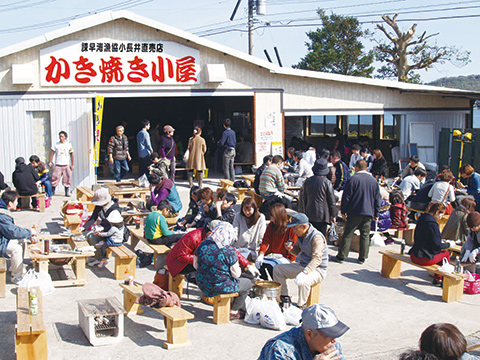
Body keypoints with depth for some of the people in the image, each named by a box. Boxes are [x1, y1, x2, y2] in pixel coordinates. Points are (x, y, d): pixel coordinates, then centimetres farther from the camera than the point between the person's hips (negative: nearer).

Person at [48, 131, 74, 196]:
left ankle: (67, 192, 7)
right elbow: (52, 153, 8)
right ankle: (52, 191, 7)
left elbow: (72, 155, 8)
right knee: (55, 178, -4)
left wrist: (72, 164, 5)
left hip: (66, 165, 0)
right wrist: (50, 162, 1)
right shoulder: (56, 144, 5)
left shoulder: (68, 145, 6)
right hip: (57, 165, 0)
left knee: (67, 179, 0)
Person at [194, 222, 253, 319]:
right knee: (248, 283, 20)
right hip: (220, 287, -7)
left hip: (203, 286, 7)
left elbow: (195, 265, 7)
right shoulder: (229, 251, -20)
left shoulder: (202, 245, -5)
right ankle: (233, 311, 25)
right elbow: (236, 274, -13)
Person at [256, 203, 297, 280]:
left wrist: (290, 262, -15)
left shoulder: (291, 228, -7)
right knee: (260, 264, -27)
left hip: (284, 258, -4)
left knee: (269, 265, -34)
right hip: (270, 255, 5)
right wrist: (261, 255, -12)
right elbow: (265, 242, 6)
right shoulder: (271, 226, 9)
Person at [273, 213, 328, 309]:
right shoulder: (301, 235, 4)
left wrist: (304, 272, -45)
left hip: (317, 269, -9)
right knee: (277, 269, 4)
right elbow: (297, 251, 18)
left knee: (302, 281, -39)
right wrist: (291, 248, -7)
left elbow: (317, 259, -33)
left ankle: (300, 306, -16)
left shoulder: (317, 237, -24)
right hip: (301, 265, 9)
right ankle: (285, 297, 12)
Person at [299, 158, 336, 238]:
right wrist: (333, 215, 7)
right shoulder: (327, 183, -9)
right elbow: (332, 201, -3)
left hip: (309, 214, 4)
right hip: (322, 215, -4)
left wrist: (302, 212, 17)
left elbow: (302, 198, 8)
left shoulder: (308, 181, 2)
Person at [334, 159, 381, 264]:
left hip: (354, 212, -4)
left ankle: (341, 256, 4)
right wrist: (376, 214, 18)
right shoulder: (374, 181, 7)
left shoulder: (353, 179, -8)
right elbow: (377, 199, 12)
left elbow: (346, 196, -8)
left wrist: (343, 210, 1)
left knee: (348, 234, 1)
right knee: (365, 235, 9)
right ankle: (362, 258, 11)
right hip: (368, 213, 4)